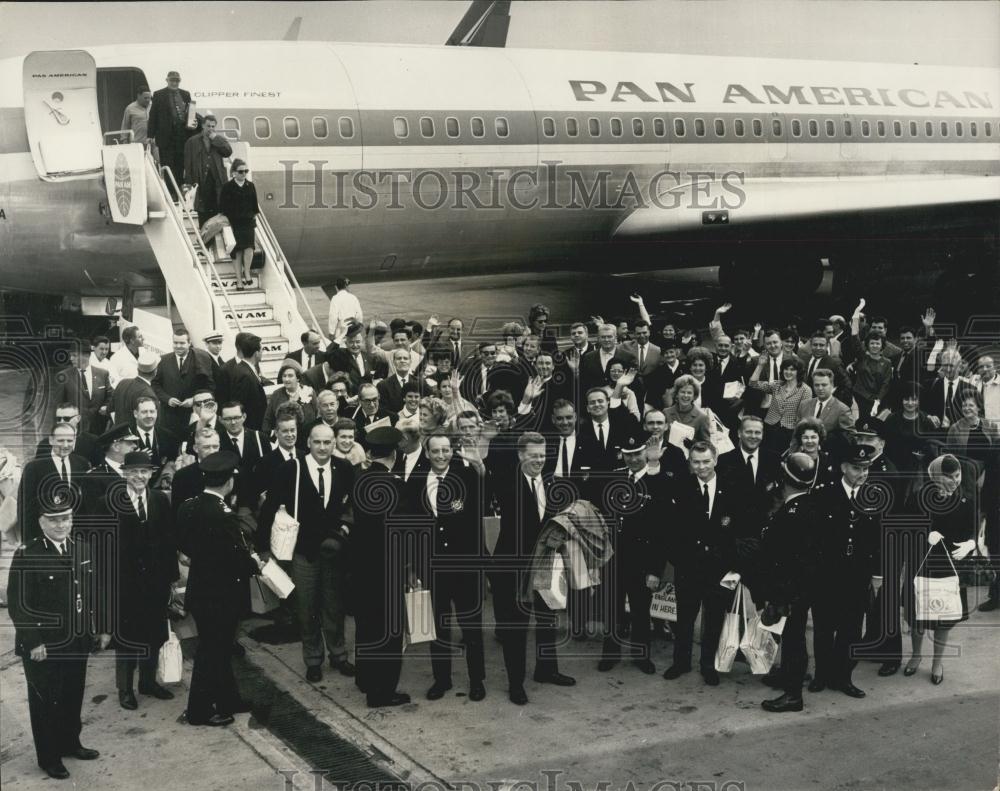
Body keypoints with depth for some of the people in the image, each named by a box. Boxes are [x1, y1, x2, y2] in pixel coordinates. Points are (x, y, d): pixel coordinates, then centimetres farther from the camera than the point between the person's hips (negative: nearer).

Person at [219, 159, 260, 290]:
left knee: (249, 247, -19)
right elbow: (222, 207, -1)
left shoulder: (250, 186, 10)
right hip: (233, 223, -2)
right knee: (237, 252, -3)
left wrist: (254, 216, 9)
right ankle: (239, 280, 3)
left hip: (248, 222, 2)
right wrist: (227, 221, -6)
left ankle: (246, 273, -4)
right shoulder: (227, 187, -1)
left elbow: (255, 204, 17)